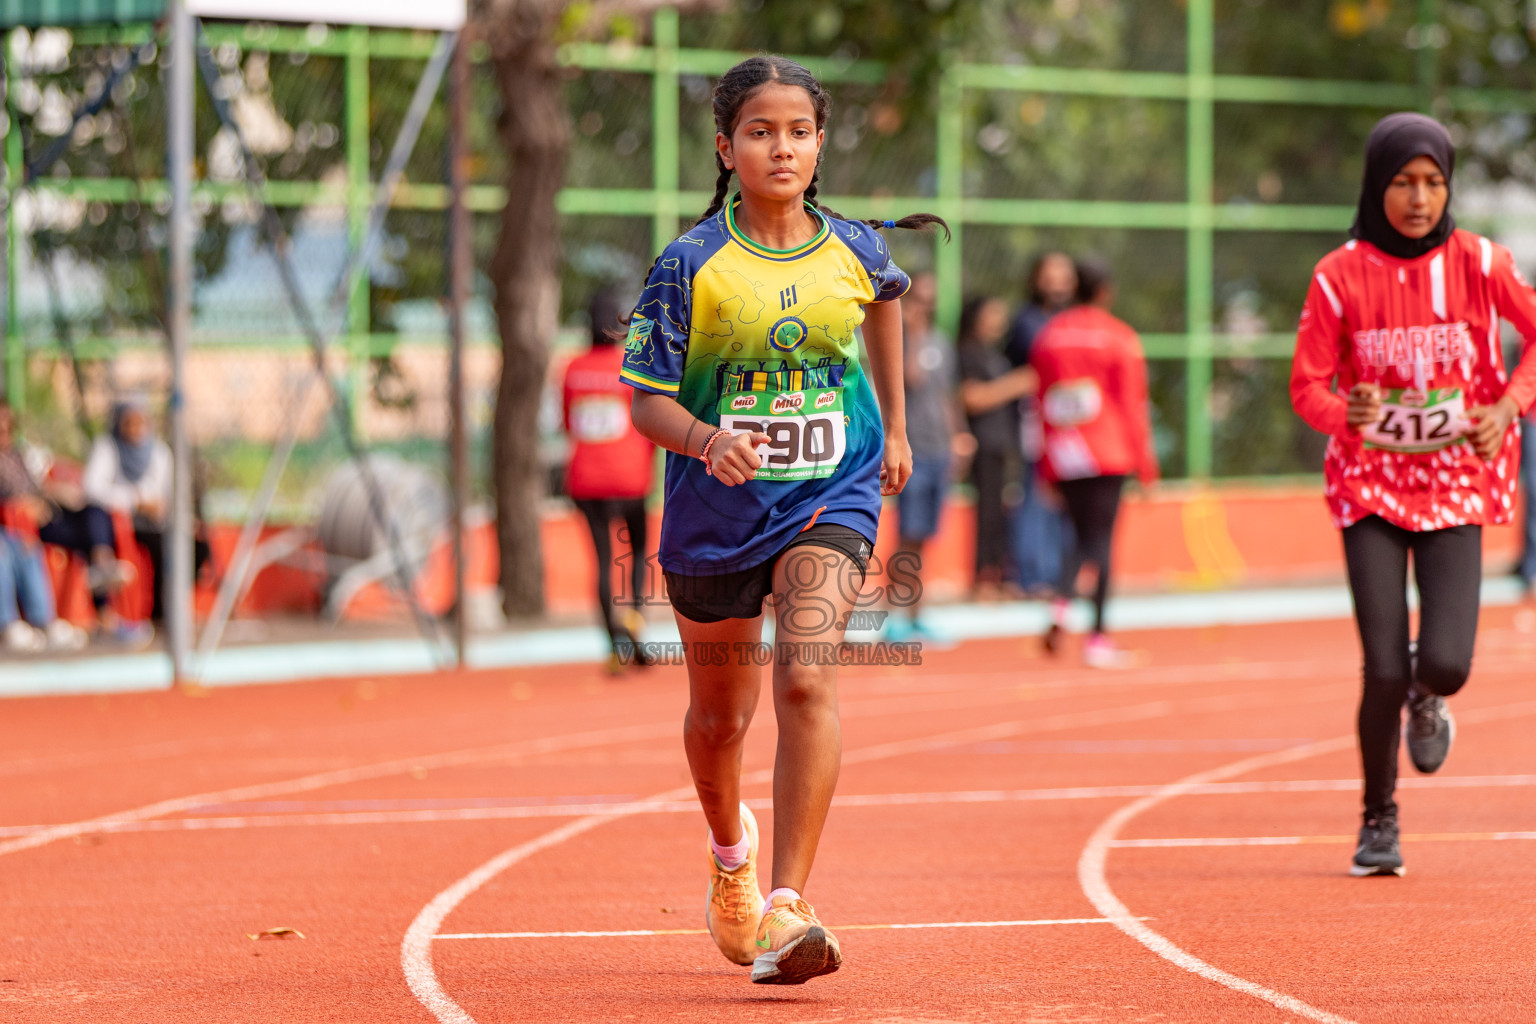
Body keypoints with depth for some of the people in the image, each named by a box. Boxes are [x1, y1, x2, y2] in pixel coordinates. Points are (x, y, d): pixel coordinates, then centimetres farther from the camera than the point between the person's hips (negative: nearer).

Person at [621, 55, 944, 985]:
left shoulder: (854, 251, -2)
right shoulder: (692, 265, -10)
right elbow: (647, 398, -9)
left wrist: (895, 424, 28)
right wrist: (705, 437, -30)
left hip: (829, 499, 0)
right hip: (716, 512, 0)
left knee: (808, 681, -24)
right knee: (720, 715, 17)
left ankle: (787, 909, -28)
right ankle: (732, 851, 50)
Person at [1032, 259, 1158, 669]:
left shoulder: (1048, 336, 9)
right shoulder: (1119, 336, -3)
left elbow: (1040, 401, 13)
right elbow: (1132, 403, -4)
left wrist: (1045, 460, 19)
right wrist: (1145, 463, 1)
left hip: (1061, 457, 4)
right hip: (1108, 457, -4)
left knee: (1082, 535, 16)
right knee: (1101, 538, -2)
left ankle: (1061, 606, -11)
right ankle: (1098, 638, -4)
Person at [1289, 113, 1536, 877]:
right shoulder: (1339, 276, -7)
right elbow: (1308, 385, -3)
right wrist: (1347, 413, -25)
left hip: (1456, 482, 1)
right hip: (1370, 483, -1)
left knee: (1445, 663, -14)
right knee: (1383, 671, -10)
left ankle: (1425, 699, 26)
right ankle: (1379, 822, 13)